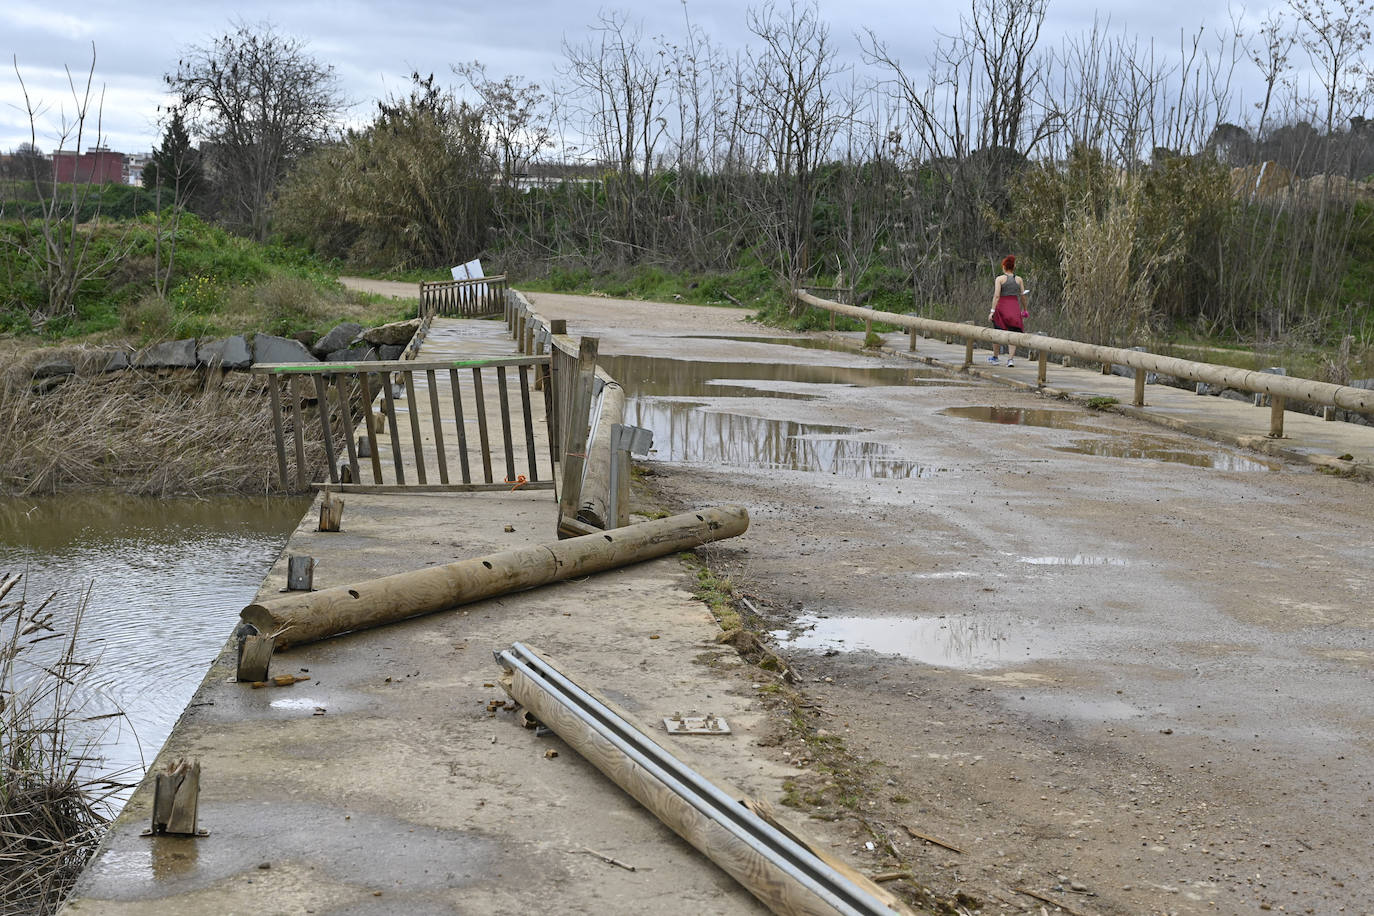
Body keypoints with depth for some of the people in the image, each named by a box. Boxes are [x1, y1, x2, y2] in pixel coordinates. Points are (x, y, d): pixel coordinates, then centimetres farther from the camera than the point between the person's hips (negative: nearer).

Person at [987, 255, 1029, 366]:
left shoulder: (1000, 279, -5)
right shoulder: (1019, 280, 4)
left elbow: (996, 295, -13)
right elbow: (1023, 296, 6)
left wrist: (992, 311, -14)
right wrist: (1024, 310, 20)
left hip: (1002, 307, -2)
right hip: (1015, 308, 2)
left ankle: (995, 357, 28)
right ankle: (1010, 359, -12)